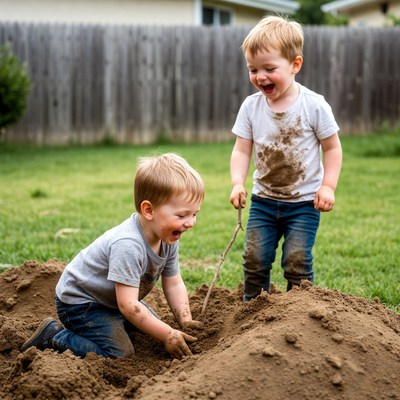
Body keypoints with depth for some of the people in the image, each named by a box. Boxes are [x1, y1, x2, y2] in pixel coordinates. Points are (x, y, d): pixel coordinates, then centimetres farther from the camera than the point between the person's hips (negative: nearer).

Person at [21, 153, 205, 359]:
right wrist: (167, 335, -34)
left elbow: (173, 284, -1)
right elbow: (127, 304, -38)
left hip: (111, 298, 9)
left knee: (152, 327, 18)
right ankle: (52, 336, -5)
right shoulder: (128, 245, -38)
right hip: (78, 301, -9)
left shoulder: (168, 238, -10)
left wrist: (185, 321, -15)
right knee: (120, 353, -19)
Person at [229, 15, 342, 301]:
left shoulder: (314, 105, -12)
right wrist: (238, 183, -18)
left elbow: (332, 148, -3)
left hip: (304, 202, -3)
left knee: (297, 261, -5)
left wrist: (328, 186, -13)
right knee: (255, 258, 2)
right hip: (264, 199, 3)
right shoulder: (251, 107, -4)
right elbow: (241, 150, -2)